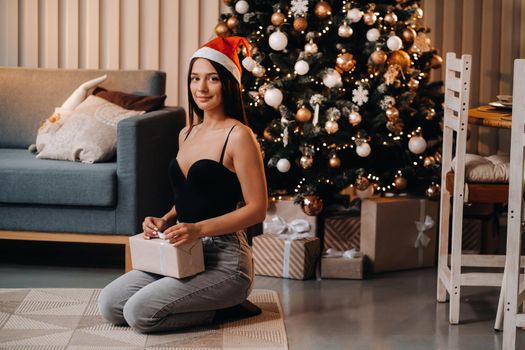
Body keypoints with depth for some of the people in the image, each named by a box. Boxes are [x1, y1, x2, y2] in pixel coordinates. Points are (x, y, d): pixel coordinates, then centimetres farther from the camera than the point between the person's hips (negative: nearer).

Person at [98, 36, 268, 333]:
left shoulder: (238, 136, -12)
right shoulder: (187, 134, 14)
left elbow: (257, 209, -14)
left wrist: (199, 229, -24)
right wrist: (165, 221, 3)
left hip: (224, 257, -8)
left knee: (140, 312, -21)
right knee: (109, 304, -4)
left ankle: (221, 309, 0)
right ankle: (207, 303, 9)